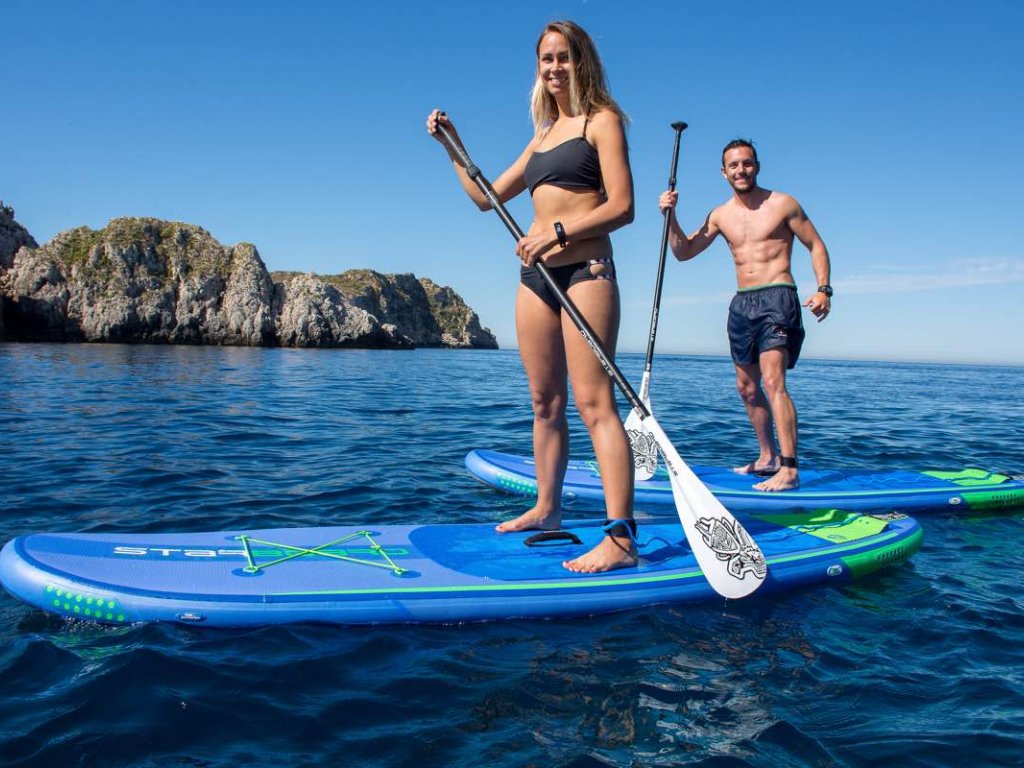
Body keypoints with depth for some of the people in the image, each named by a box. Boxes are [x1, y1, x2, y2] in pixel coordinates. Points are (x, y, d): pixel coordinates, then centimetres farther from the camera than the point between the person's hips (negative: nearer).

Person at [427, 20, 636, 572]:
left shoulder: (601, 120, 3)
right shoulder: (543, 135, 23)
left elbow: (621, 207, -9)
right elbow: (485, 197, 26)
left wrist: (557, 231, -18)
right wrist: (452, 145, 19)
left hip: (586, 271, -7)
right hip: (535, 276, 7)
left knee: (593, 402, -14)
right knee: (545, 402, 10)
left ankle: (620, 539, -15)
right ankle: (546, 510, 21)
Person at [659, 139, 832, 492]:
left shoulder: (782, 204, 0)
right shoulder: (720, 215, 12)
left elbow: (816, 245, 3)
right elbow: (683, 251, 12)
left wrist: (823, 289, -10)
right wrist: (670, 216, -3)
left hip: (777, 297, -6)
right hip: (741, 303, 6)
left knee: (773, 382, -19)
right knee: (747, 387, 11)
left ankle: (789, 469, -19)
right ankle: (767, 457, 27)